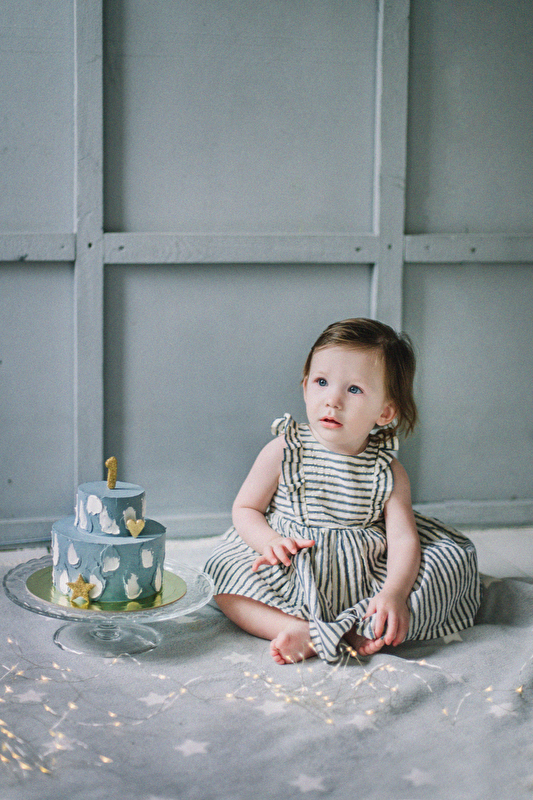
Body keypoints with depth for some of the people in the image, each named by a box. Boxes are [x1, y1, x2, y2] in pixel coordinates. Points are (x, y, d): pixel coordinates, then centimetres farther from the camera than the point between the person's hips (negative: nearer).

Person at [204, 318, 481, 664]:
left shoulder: (387, 471, -2)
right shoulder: (283, 452, -3)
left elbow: (403, 539, -10)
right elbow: (245, 509, 4)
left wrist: (394, 593, -28)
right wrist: (270, 541, -18)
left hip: (365, 580, 1)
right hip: (293, 577, -1)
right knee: (226, 572, -24)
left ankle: (363, 631, -31)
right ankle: (300, 631, -36)